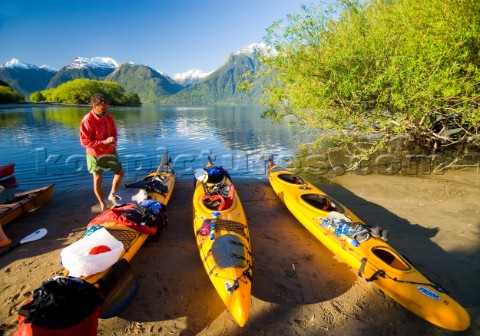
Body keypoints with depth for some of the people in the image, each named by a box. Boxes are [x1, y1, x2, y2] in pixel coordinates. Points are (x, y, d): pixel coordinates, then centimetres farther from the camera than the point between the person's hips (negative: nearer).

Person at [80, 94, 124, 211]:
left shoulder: (108, 117, -3)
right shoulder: (87, 120, -20)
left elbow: (114, 133, 10)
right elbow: (84, 141, -21)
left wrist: (114, 143, -11)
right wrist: (104, 142, -26)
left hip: (110, 151, 6)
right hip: (95, 154, -5)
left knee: (120, 173, 11)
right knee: (97, 179, 5)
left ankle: (112, 195, 32)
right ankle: (102, 204, 20)